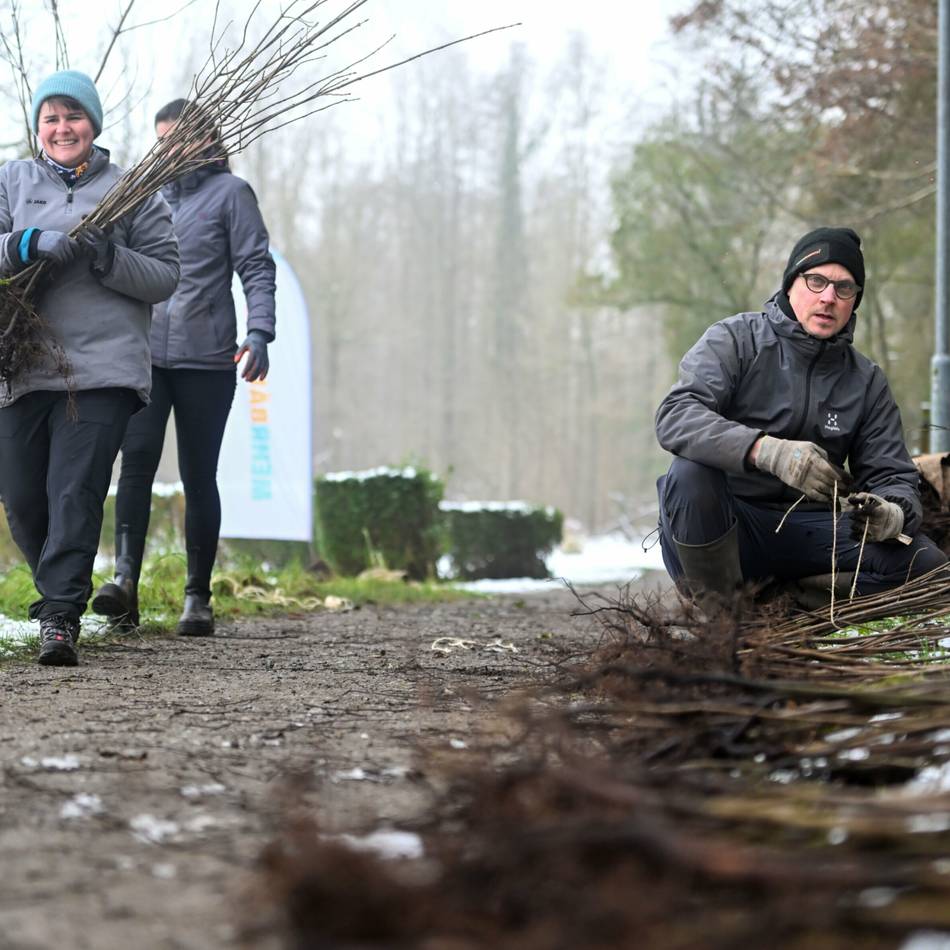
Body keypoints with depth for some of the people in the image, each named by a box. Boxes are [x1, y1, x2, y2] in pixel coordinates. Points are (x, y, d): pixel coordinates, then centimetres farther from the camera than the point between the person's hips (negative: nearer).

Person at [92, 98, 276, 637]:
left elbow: (257, 268, -1)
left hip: (207, 358, -3)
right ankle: (126, 579, -25)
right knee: (137, 457, -17)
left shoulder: (230, 193, 4)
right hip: (145, 354, 3)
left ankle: (198, 597, 9)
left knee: (199, 476, 2)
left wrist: (258, 334, -15)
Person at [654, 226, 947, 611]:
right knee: (691, 473, -37)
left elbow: (892, 475, 7)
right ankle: (716, 610, -17)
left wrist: (892, 515, -21)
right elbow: (675, 417, -21)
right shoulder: (735, 340, -4)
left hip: (805, 531, 3)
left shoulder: (867, 381, 11)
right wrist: (768, 450, -38)